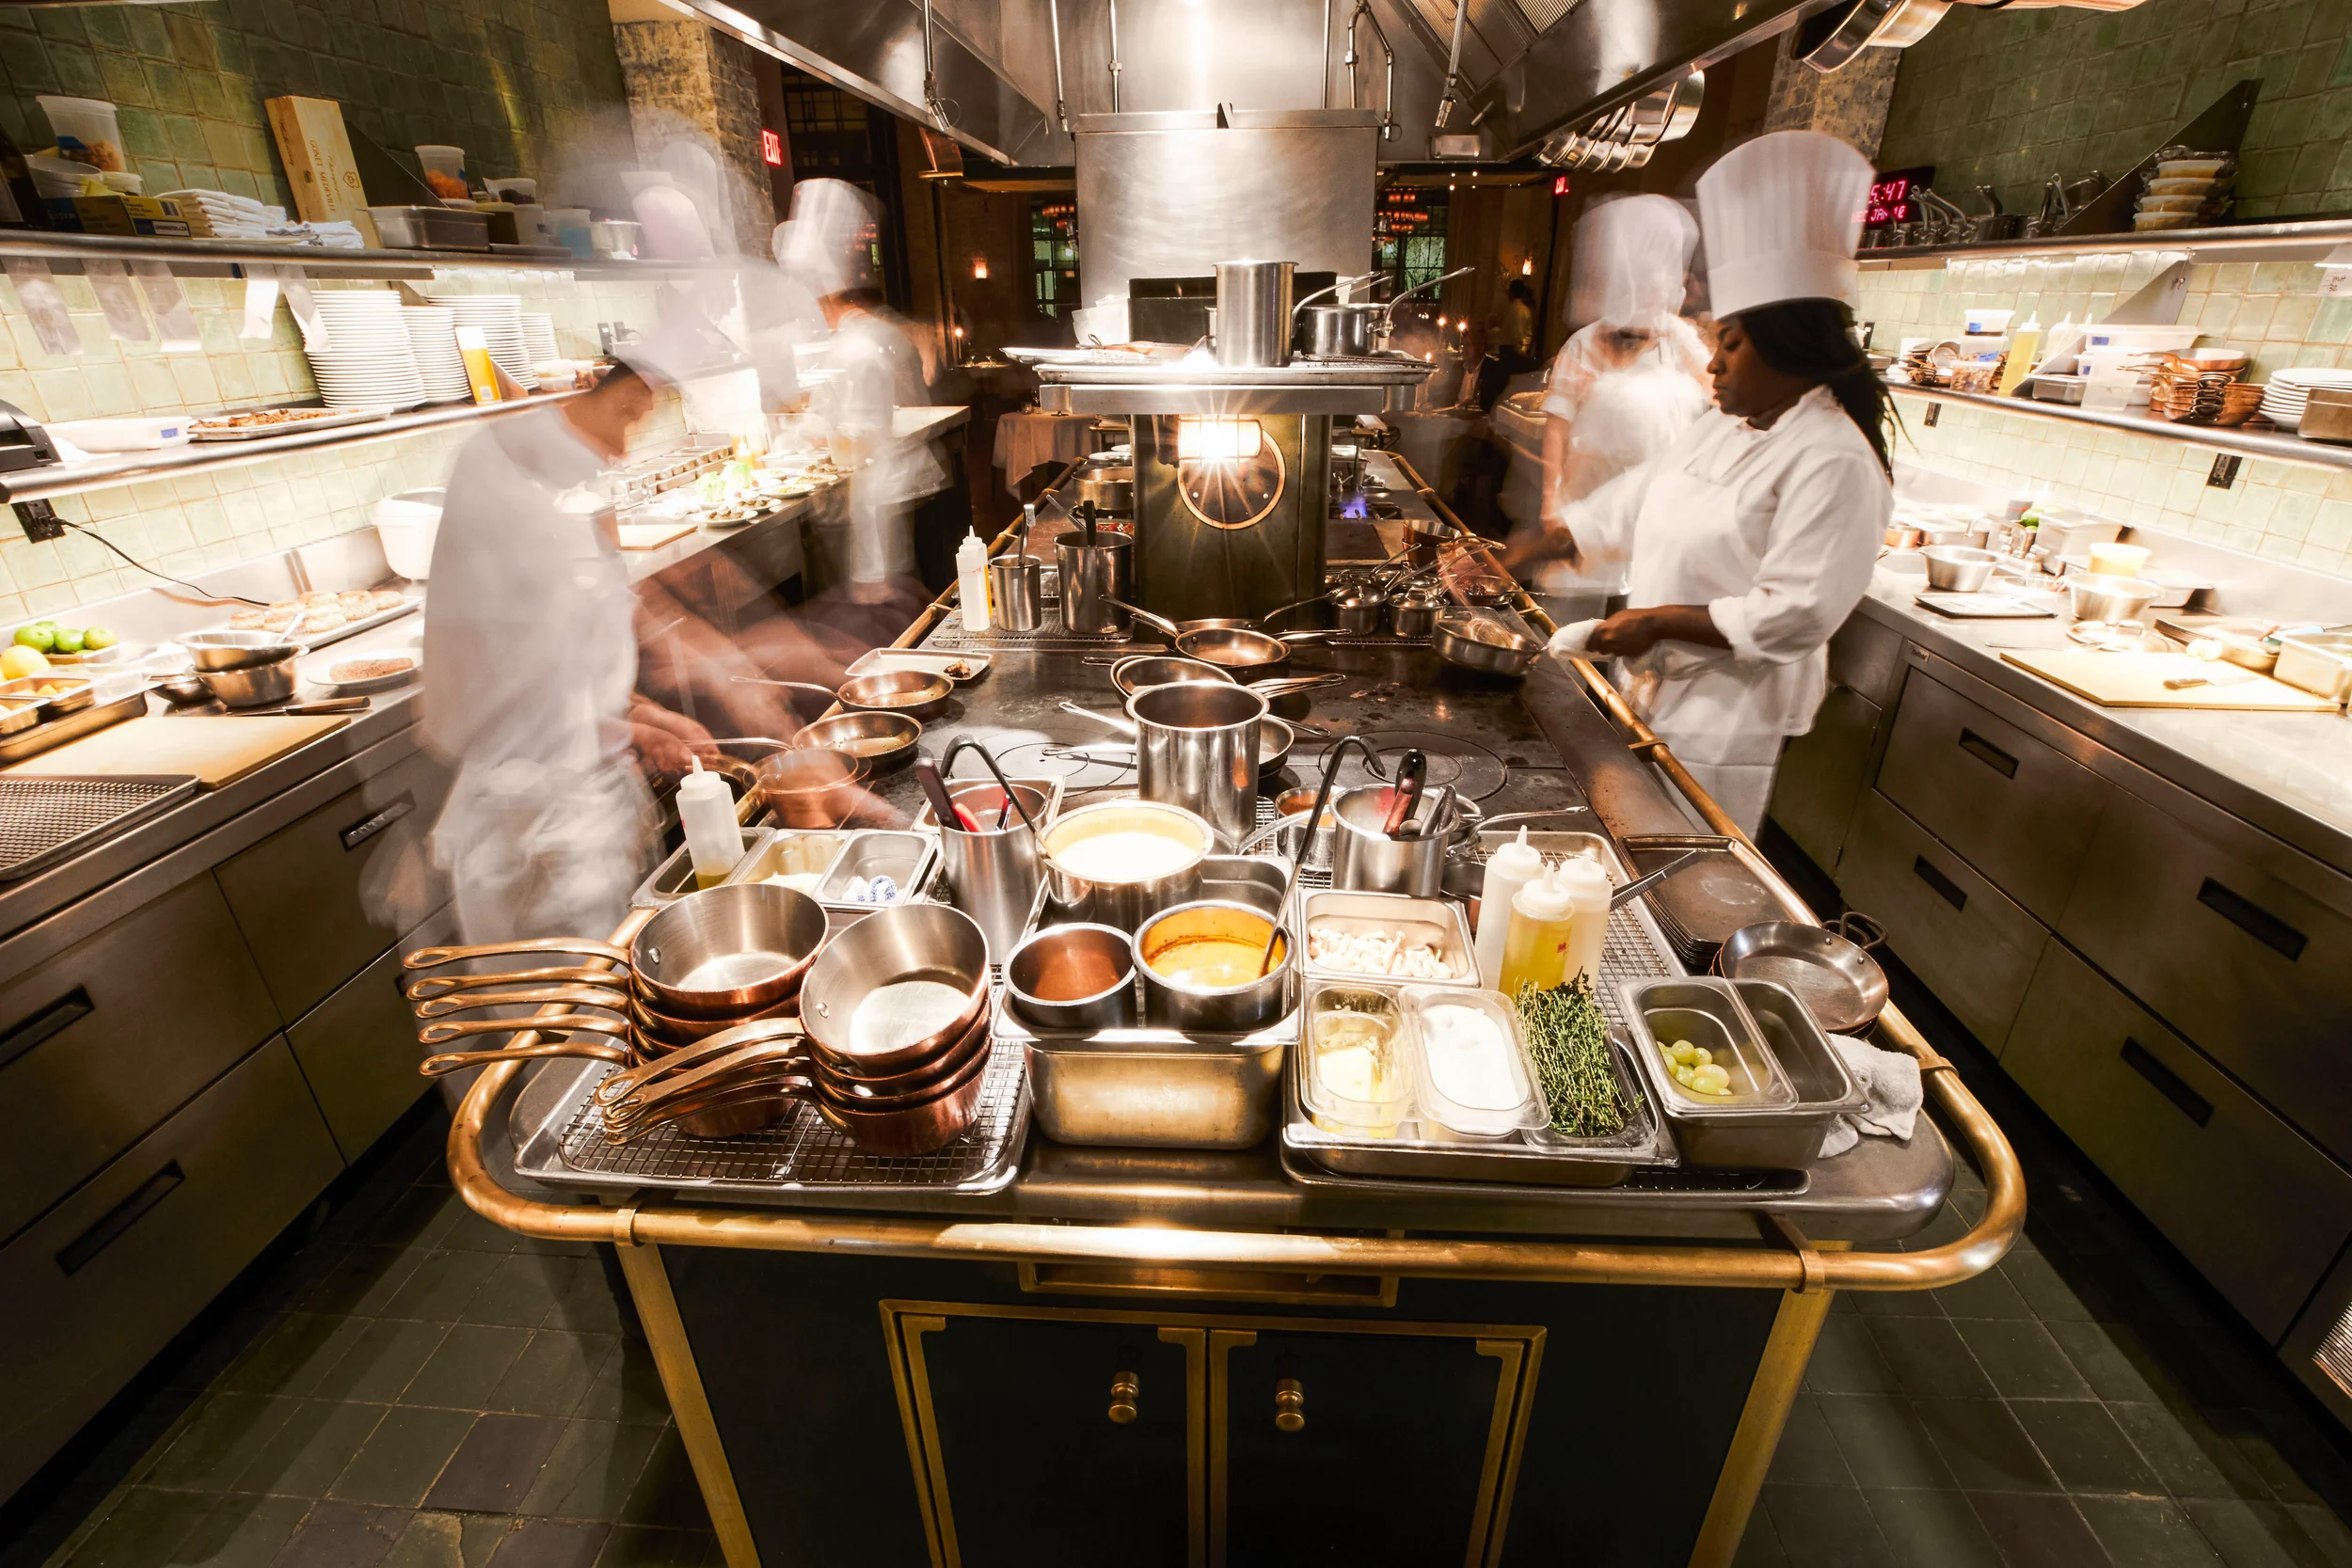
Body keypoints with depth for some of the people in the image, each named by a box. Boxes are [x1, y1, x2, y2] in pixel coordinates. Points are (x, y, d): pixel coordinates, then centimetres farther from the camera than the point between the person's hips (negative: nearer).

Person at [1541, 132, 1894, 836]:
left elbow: (1796, 615, -23)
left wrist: (1661, 621, -21)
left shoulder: (1832, 461, -18)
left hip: (1726, 714, -8)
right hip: (1653, 689, 8)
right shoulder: (1721, 430, 10)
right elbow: (1631, 503, 15)